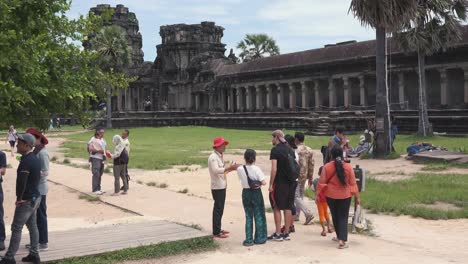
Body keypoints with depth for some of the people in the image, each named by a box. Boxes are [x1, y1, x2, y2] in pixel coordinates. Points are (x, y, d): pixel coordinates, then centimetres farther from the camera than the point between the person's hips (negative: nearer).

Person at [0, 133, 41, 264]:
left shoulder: (26, 161, -20)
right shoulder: (35, 159, 9)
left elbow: (21, 182, -24)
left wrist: (19, 198, -11)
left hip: (26, 200, -9)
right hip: (35, 198, 9)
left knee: (16, 228, -2)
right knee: (32, 226, 14)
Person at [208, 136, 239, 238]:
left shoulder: (219, 156, 16)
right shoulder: (213, 157, -14)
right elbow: (216, 170, -28)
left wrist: (231, 168, 6)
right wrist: (229, 168, -30)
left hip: (222, 186, 9)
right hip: (217, 187, -9)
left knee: (220, 209, 14)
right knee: (218, 209, -7)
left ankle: (218, 229, 23)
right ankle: (216, 232, -3)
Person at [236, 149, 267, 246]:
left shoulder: (240, 169, -7)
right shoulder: (256, 169, -15)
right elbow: (263, 182, -18)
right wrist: (259, 183, 1)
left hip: (246, 193, 3)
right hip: (256, 193, -3)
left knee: (248, 216, 11)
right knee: (259, 216, 11)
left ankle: (249, 240, 11)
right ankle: (259, 238, 17)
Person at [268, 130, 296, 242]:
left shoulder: (275, 150, -10)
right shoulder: (290, 150, 10)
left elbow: (274, 169, -16)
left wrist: (271, 184, -12)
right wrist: (292, 179, 17)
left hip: (279, 182, -6)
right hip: (290, 182, 6)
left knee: (277, 208, 2)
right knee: (287, 208, 10)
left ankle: (278, 234, 3)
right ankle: (286, 233, 14)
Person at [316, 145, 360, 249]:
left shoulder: (326, 167, -8)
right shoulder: (348, 167, -8)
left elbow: (321, 182, -5)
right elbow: (353, 183, -3)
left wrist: (317, 195, 4)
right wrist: (357, 197, 5)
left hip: (331, 195, 1)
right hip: (345, 196, -1)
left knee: (335, 216, 18)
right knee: (343, 217, 3)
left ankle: (340, 236, 33)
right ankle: (342, 240, -11)